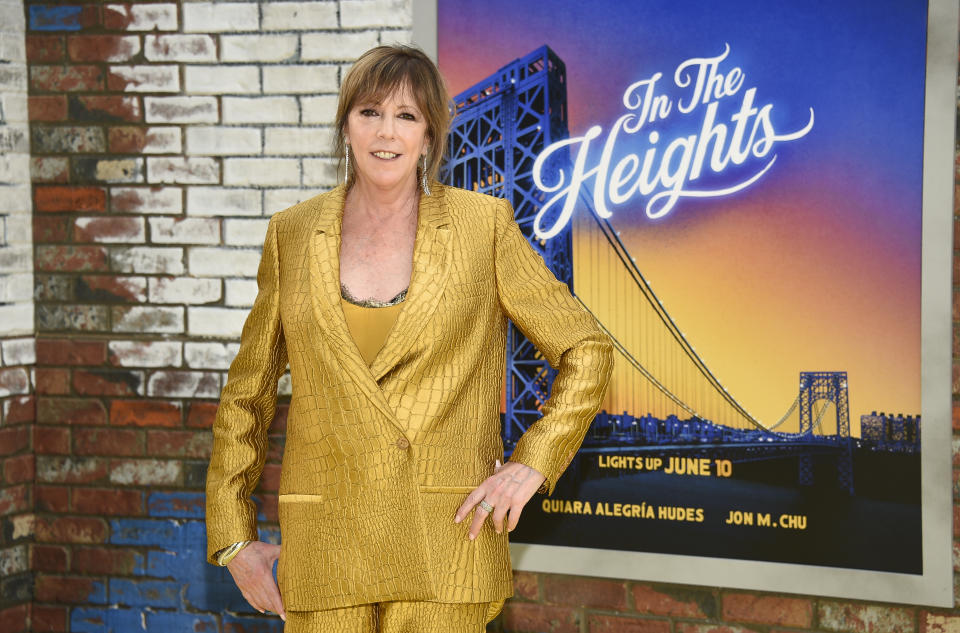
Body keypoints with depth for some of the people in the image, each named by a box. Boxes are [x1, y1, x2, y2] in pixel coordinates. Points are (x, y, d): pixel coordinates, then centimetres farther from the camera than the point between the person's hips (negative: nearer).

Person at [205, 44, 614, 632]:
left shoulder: (484, 226, 1)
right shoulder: (293, 235, 7)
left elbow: (587, 350, 7)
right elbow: (246, 394, 13)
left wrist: (534, 461, -3)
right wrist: (233, 537, 8)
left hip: (445, 540, -2)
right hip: (325, 541, 2)